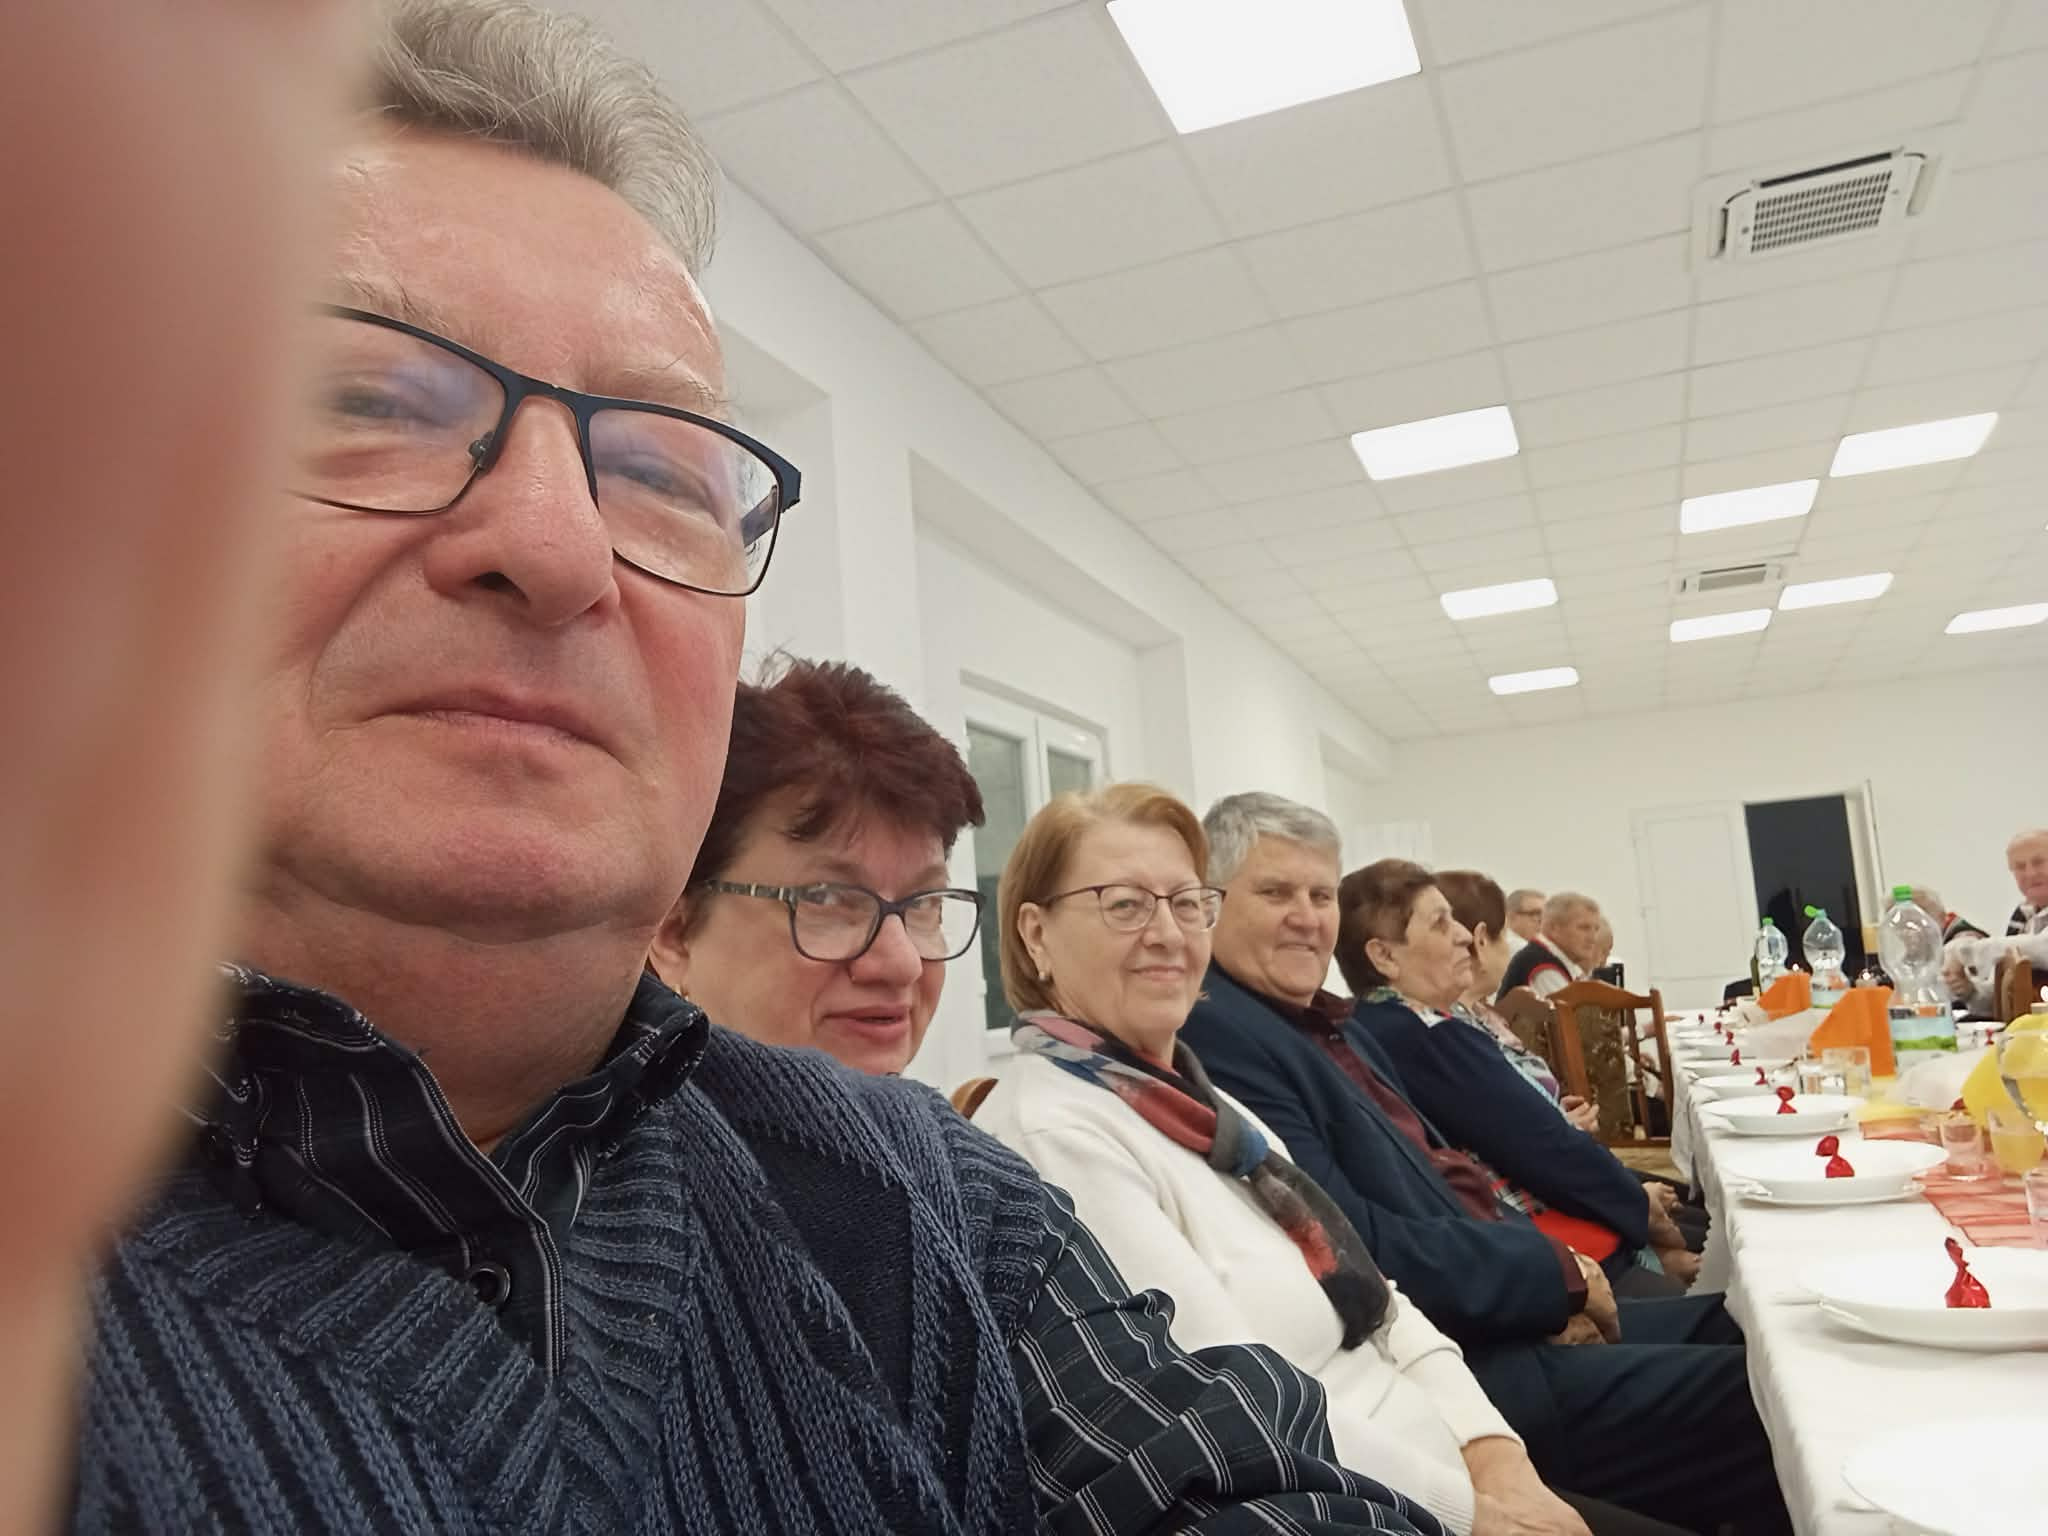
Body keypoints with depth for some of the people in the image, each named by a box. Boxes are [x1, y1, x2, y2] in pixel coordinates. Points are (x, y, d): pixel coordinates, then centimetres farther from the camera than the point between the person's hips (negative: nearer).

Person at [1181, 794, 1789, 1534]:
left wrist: (1548, 1268, -2)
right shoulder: (1214, 1040, -20)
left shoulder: (1329, 1024, 12)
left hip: (1505, 1319, 10)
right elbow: (1357, 1251, -24)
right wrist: (1554, 1272, -12)